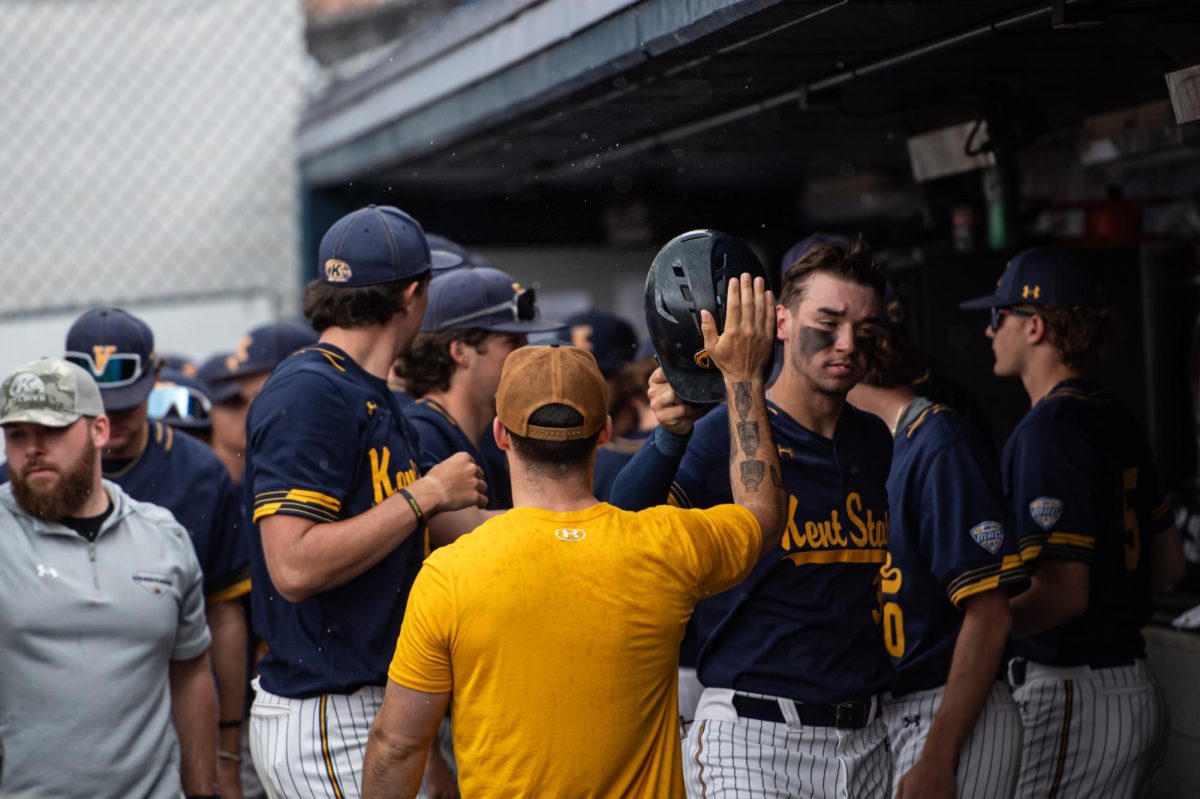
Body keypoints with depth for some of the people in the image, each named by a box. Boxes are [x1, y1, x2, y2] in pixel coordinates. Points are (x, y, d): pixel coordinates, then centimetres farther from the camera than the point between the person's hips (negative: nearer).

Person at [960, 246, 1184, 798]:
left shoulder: (1047, 432, -17)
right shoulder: (1119, 422, 12)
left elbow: (1064, 593, -23)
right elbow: (1168, 563, 19)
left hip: (1072, 697, -10)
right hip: (1137, 694, 10)